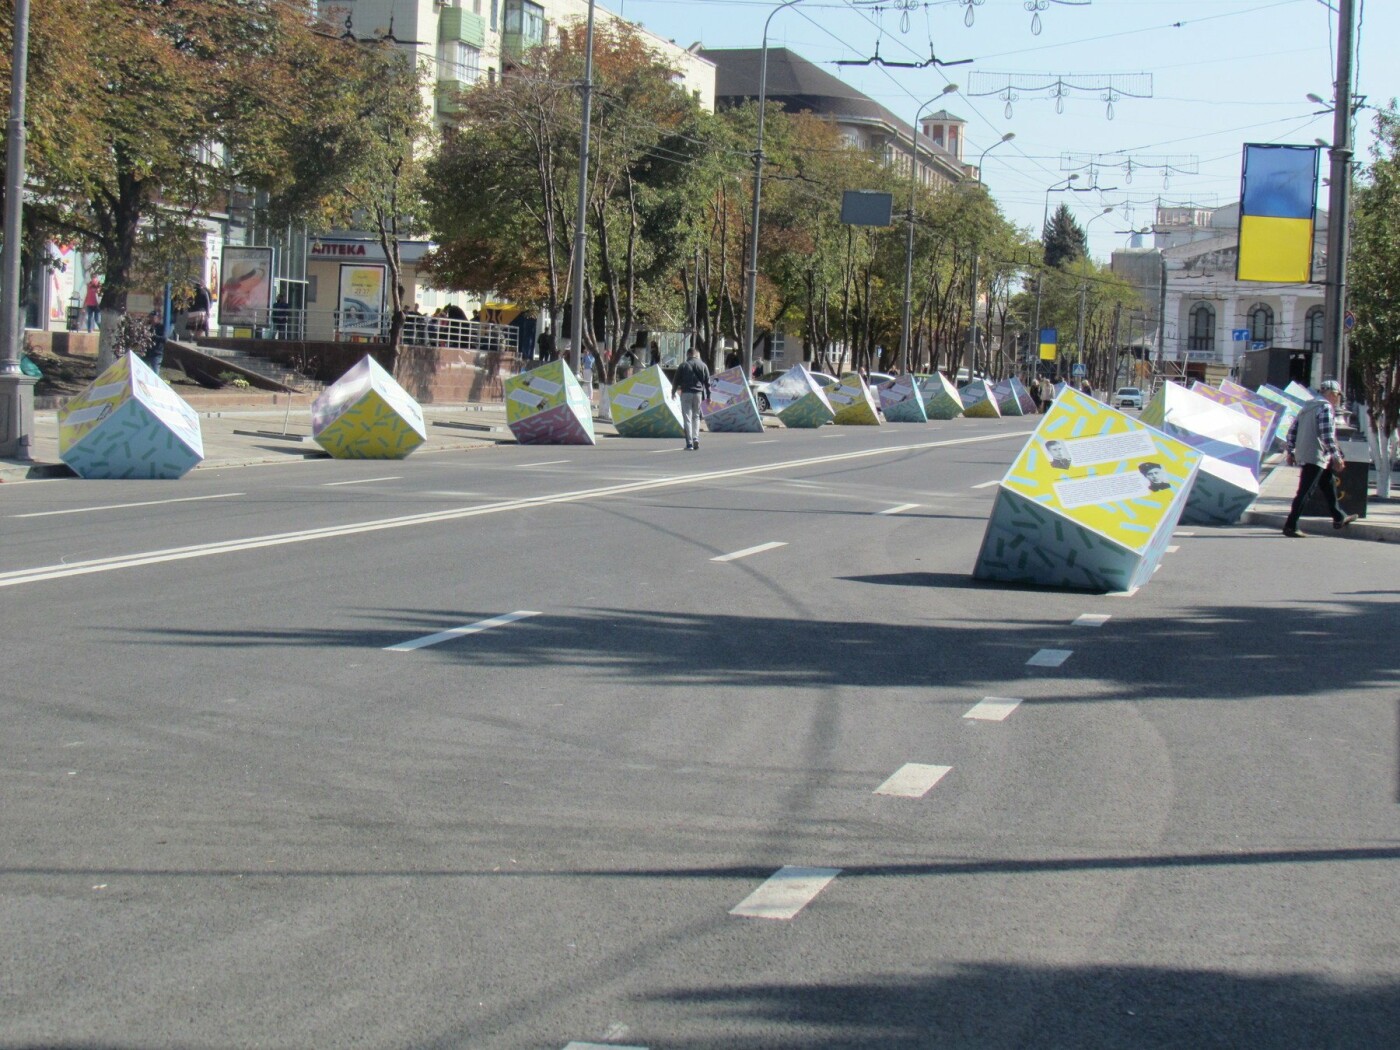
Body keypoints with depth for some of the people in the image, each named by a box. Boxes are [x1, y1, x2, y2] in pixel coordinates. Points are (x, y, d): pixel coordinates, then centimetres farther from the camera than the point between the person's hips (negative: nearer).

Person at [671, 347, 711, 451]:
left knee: (687, 418, -1)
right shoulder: (702, 365, 7)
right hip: (698, 393, 2)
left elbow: (676, 380, 5)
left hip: (686, 393, -2)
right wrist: (708, 395, 13)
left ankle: (689, 443, -7)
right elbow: (707, 381, 7)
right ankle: (696, 438, 0)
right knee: (696, 416, 17)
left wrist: (673, 391, 19)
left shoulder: (683, 365, 1)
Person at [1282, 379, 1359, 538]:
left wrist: (1291, 452, 23)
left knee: (1329, 484, 21)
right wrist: (1337, 457, -18)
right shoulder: (1326, 407, -10)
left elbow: (1292, 431, 19)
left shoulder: (1307, 407, 18)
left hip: (1303, 455, 10)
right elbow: (1327, 435, -20)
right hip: (1316, 456, -10)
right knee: (1305, 492, -9)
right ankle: (1290, 526, -11)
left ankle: (1339, 518, 30)